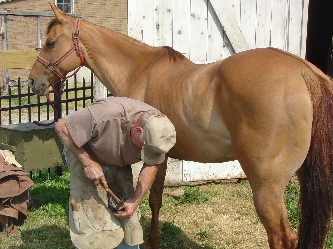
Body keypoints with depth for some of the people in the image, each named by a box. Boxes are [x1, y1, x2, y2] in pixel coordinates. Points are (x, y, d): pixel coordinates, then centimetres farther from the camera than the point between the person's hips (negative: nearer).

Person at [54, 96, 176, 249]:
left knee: (128, 219, 2)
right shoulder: (106, 114, -40)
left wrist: (135, 201, -19)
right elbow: (61, 127, -28)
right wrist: (88, 163, -30)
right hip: (85, 155, -4)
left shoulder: (158, 129, -24)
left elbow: (152, 165, -9)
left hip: (120, 164, 4)